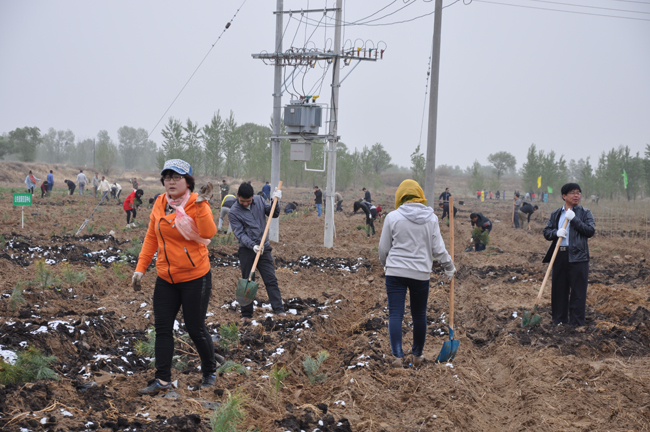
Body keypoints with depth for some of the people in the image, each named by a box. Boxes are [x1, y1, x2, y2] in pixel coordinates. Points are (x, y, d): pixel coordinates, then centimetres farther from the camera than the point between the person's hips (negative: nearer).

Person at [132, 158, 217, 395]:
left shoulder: (197, 204, -11)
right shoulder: (160, 204, 3)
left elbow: (208, 233, -29)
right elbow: (151, 238, 11)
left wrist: (201, 204, -34)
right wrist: (140, 268, 7)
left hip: (195, 278, -5)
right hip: (166, 278, 5)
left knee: (196, 329, 3)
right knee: (162, 328, 4)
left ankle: (209, 372, 25)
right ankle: (162, 380, 11)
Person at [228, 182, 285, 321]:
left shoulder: (259, 201, 3)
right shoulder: (234, 212, -10)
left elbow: (274, 214, 10)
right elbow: (240, 234, -16)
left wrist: (276, 201, -7)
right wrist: (253, 246, -28)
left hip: (264, 248, 3)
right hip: (247, 250, -3)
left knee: (271, 279, 0)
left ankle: (278, 309, 0)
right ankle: (246, 313, 12)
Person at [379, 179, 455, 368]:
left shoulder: (393, 217, -5)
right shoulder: (431, 218, -1)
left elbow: (383, 248, 2)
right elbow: (438, 249, 2)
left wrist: (386, 264, 23)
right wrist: (450, 267, 18)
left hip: (395, 272, -2)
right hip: (421, 273, 2)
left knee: (395, 314, 1)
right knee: (419, 315, 14)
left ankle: (397, 356, -9)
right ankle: (417, 355, 26)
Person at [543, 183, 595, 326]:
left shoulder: (585, 213, 4)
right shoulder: (555, 214, 14)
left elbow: (591, 231, -8)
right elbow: (546, 232, 11)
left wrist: (574, 219, -14)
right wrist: (556, 233, -11)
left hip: (578, 256, -3)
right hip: (559, 255, 3)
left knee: (578, 291, -2)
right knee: (559, 289, 9)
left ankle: (576, 323, 4)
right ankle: (559, 320, 19)